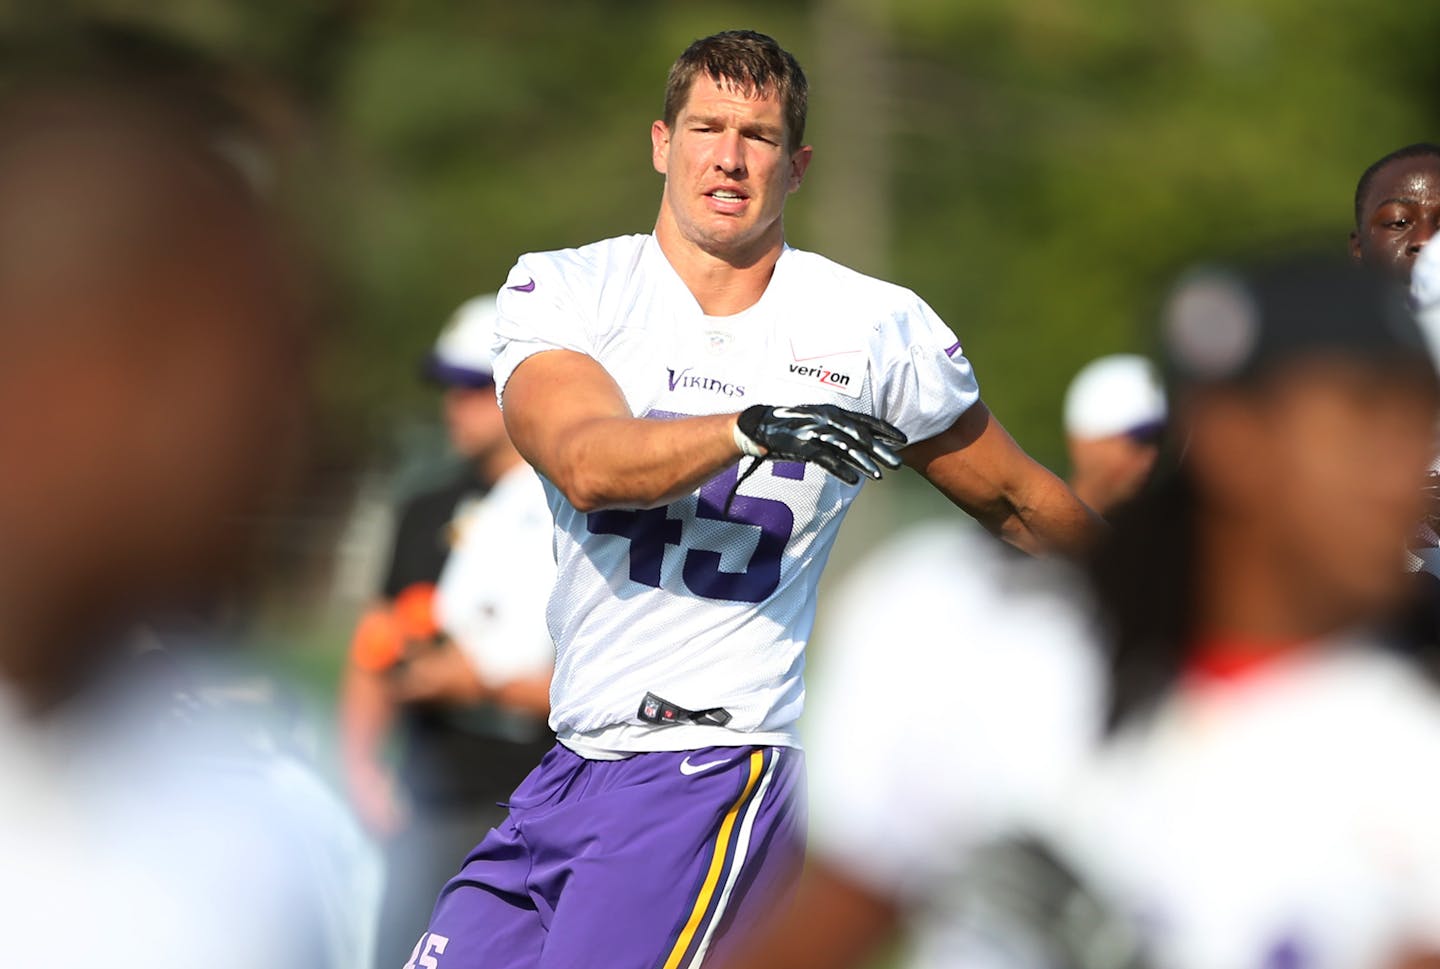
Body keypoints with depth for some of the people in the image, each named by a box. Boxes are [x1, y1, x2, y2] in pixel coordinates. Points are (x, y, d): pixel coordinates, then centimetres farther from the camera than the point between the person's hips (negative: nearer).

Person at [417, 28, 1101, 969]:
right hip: (566, 775, 4)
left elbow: (1017, 503, 18)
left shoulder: (878, 327, 4)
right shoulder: (560, 290, 4)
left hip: (720, 768, -3)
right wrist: (752, 429, -31)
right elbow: (585, 464, -16)